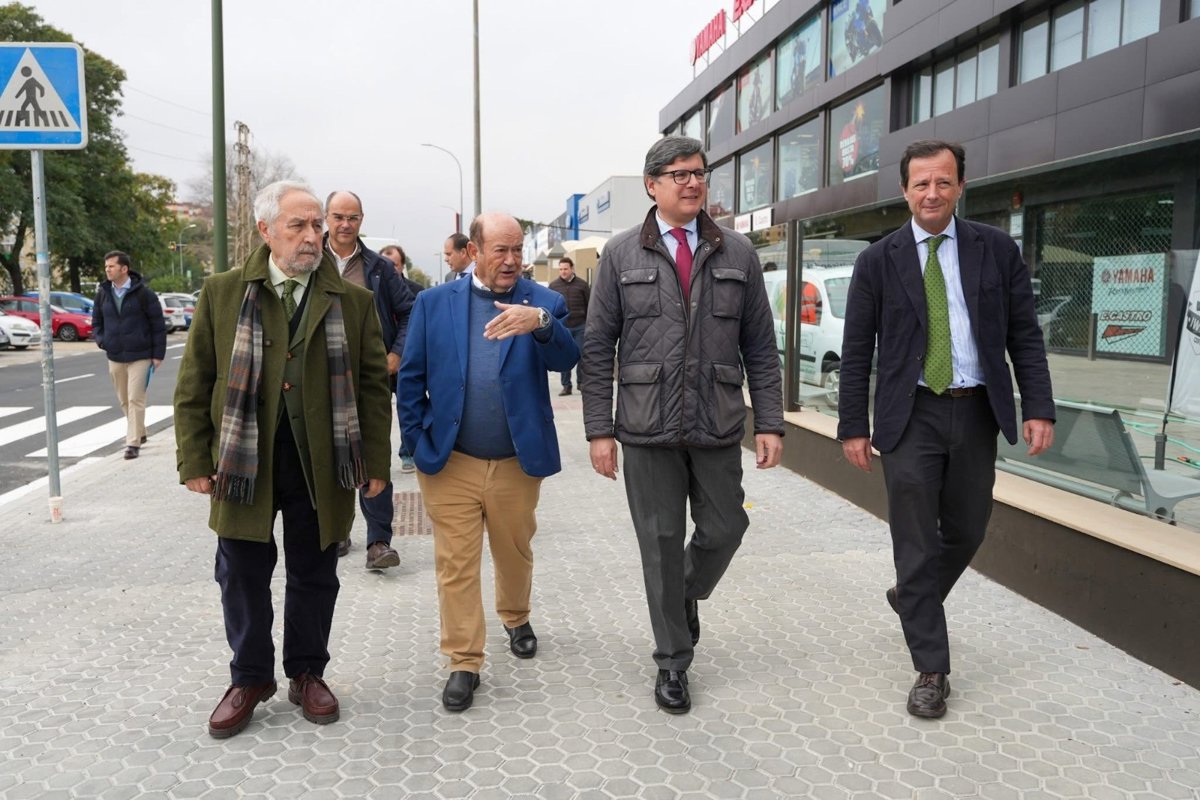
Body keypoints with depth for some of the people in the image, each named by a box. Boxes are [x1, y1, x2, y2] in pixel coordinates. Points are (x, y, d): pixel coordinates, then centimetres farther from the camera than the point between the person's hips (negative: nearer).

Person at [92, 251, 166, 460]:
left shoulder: (143, 293, -7)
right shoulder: (103, 293, 6)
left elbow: (158, 324, -5)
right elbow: (96, 322, 18)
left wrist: (158, 354, -7)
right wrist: (101, 340, -2)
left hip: (140, 356, -5)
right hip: (115, 357, 5)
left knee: (136, 399, -8)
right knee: (124, 400, 13)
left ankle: (133, 443, -4)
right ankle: (140, 434, 30)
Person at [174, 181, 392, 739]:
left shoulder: (353, 301, 2)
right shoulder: (222, 294, 2)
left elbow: (374, 386, 2)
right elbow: (194, 384, 4)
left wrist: (375, 462, -2)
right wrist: (195, 460, -1)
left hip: (322, 466, 0)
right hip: (243, 463, 0)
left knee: (313, 576, 11)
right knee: (243, 576, 10)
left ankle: (307, 674, 31)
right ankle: (250, 678, 30)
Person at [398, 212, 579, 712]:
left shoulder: (542, 303, -1)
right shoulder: (434, 303, 1)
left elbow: (566, 359, -17)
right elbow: (411, 378, 4)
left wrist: (540, 322, -36)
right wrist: (417, 442, -2)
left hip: (518, 464, 1)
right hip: (449, 464, 0)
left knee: (515, 553, 19)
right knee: (455, 565, 3)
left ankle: (516, 618, 47)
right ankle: (464, 663, 16)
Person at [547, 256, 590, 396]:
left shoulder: (582, 284, 2)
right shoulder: (553, 285, 4)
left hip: (580, 327, -1)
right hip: (562, 328, 1)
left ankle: (582, 382, 15)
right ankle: (566, 386, 12)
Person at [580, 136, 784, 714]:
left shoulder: (737, 253, 6)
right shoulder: (621, 255, 1)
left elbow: (760, 345, 6)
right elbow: (597, 347, 1)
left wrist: (770, 423, 0)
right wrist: (599, 429, -5)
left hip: (718, 428, 2)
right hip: (648, 429, -1)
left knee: (724, 529, 8)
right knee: (661, 542, 6)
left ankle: (687, 596, 42)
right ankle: (673, 662, 24)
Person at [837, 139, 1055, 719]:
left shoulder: (996, 250, 4)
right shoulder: (878, 260, 0)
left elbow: (1025, 334, 4)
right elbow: (856, 350, 0)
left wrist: (1039, 408, -6)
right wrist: (853, 426, -3)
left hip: (976, 411, 3)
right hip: (911, 416, -2)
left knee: (966, 533, 13)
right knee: (917, 542, -1)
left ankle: (911, 599, 42)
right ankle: (931, 671, 11)